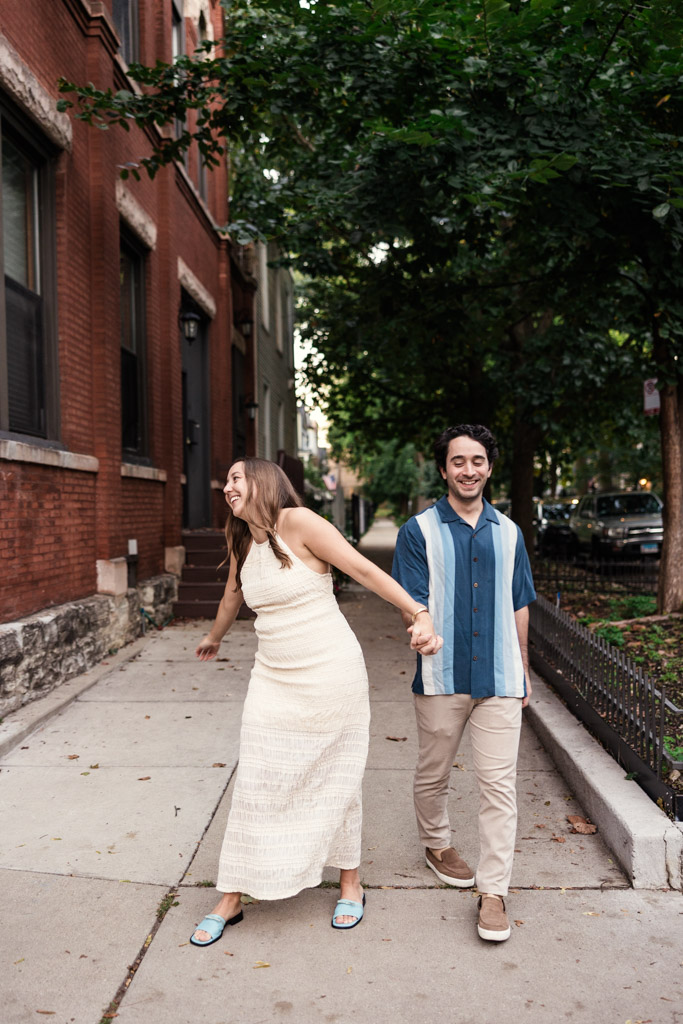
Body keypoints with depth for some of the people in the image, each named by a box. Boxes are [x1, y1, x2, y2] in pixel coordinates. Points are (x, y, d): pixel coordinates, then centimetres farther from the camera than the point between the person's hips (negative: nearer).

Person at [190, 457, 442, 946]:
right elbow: (234, 593, 26)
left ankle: (351, 884, 31)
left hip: (330, 674, -5)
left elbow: (365, 569, -18)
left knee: (336, 779, 9)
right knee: (255, 784, 7)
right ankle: (231, 899, 22)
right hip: (274, 678, 5)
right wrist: (213, 638, 43)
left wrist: (420, 613, -27)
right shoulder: (241, 541, 6)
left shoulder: (299, 522, -14)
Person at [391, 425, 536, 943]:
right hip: (442, 676, -2)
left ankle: (494, 891, 12)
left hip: (500, 676, 2)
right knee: (433, 774, 16)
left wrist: (524, 671, 18)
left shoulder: (508, 532, 10)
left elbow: (519, 606, 16)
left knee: (499, 784, 0)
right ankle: (437, 845, 42)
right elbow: (413, 604, -5)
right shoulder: (419, 531, -1)